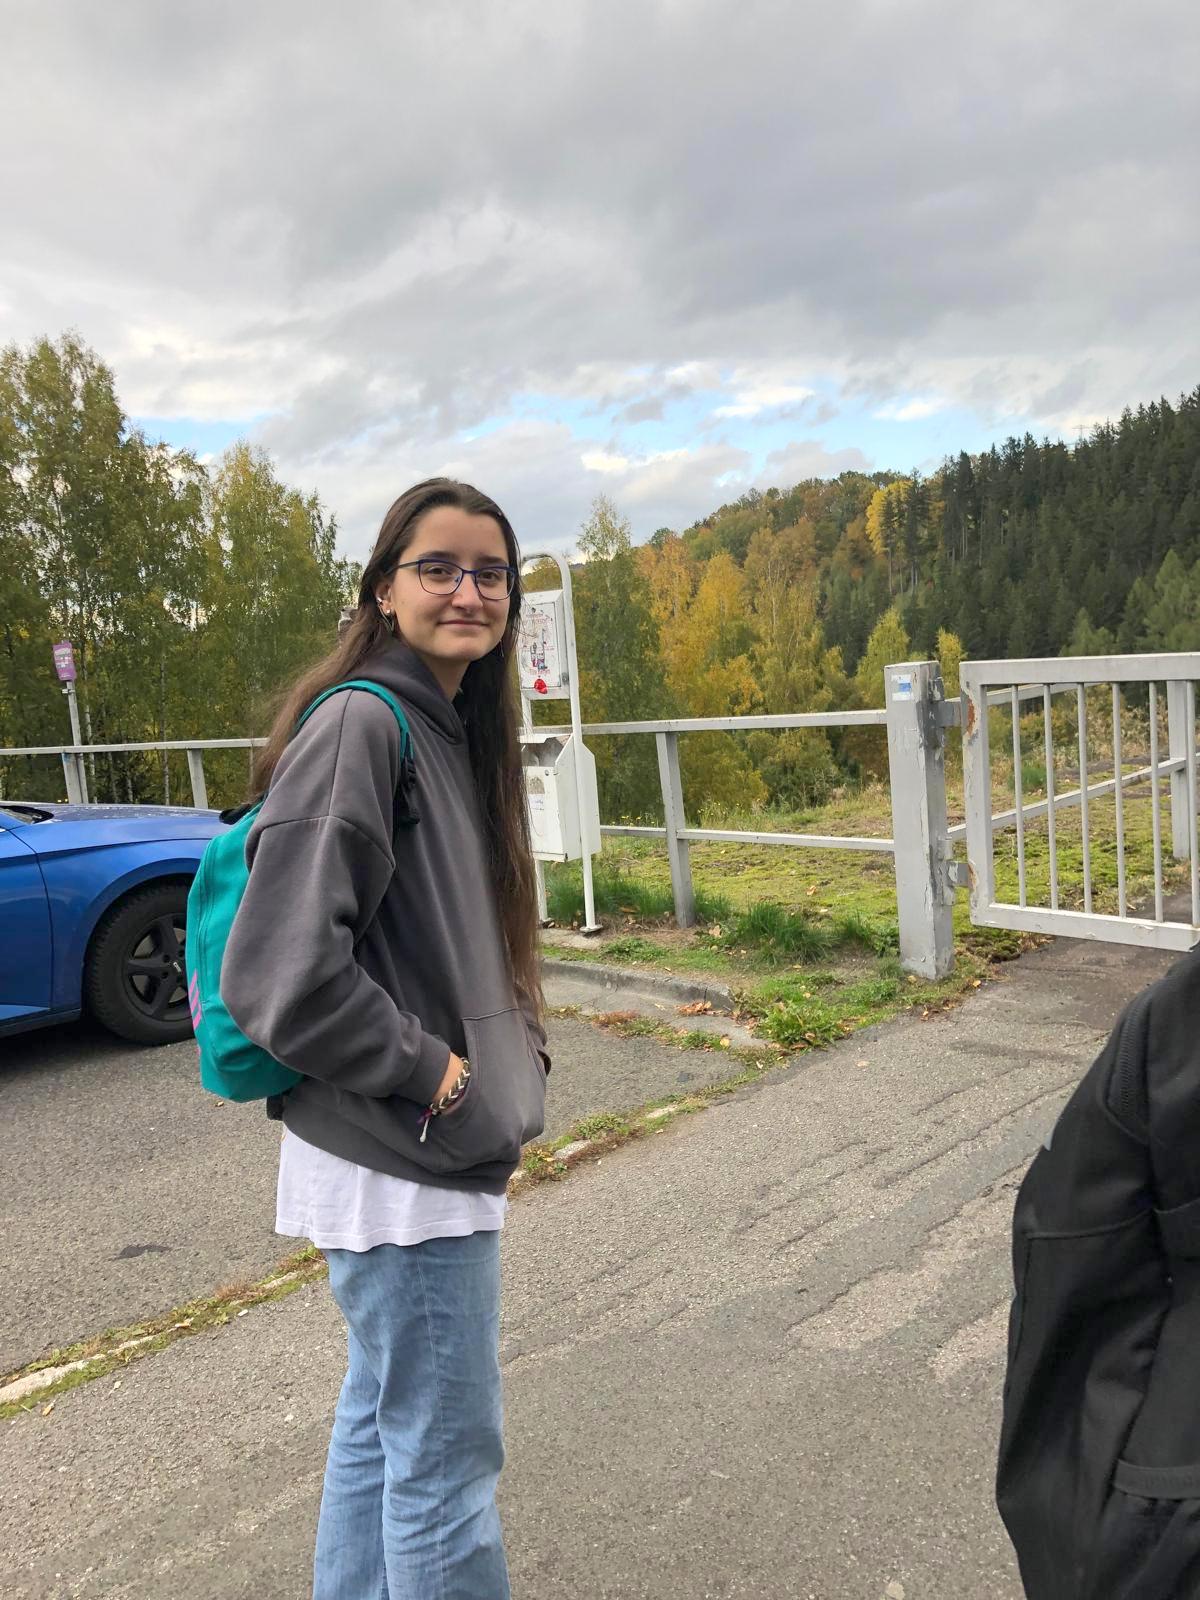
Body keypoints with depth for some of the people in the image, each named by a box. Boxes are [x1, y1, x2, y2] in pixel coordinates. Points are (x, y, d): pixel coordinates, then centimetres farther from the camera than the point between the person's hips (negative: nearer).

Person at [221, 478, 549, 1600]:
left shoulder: (454, 729, 9)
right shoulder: (360, 724, -18)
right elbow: (282, 972, -25)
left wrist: (509, 1059, 6)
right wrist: (429, 1073, -16)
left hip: (439, 1148, 9)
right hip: (400, 1165, -9)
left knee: (382, 1418, 23)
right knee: (447, 1461, 6)